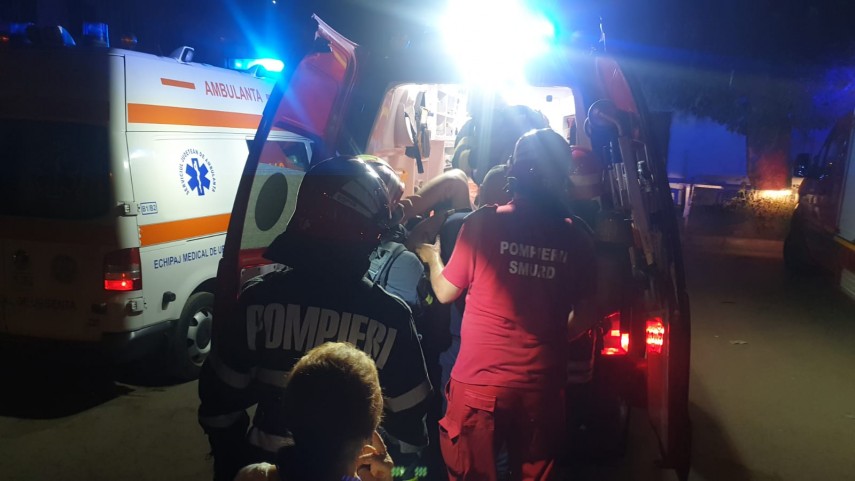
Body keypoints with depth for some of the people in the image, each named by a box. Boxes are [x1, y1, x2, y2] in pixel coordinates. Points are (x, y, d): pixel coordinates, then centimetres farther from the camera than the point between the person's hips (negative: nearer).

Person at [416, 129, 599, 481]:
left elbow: (446, 292, -2)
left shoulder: (482, 222, -10)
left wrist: (430, 255, 18)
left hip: (479, 381, -2)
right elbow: (587, 314, 5)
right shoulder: (577, 237, -3)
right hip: (542, 385, 3)